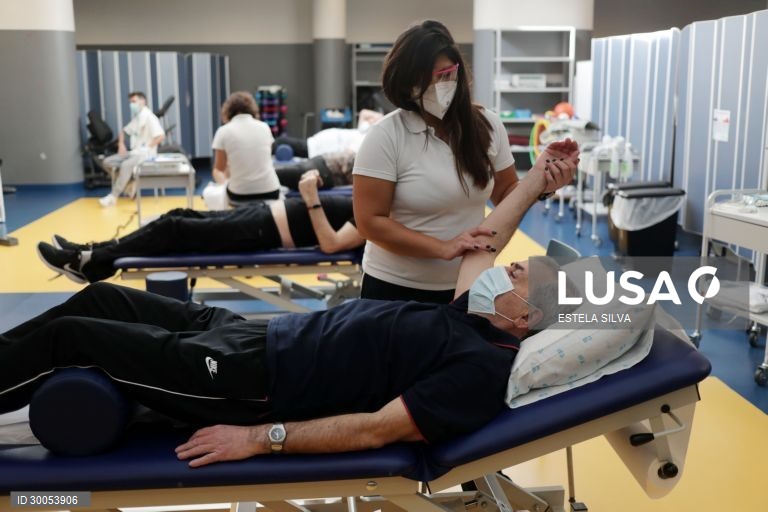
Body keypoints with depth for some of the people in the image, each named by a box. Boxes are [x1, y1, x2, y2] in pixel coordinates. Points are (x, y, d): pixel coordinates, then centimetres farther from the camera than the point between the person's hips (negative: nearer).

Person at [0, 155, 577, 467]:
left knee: (66, 336, -4)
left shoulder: (483, 367, -19)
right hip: (263, 337, 9)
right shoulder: (475, 319, 7)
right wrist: (536, 183, 20)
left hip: (249, 381, -9)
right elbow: (479, 249, 23)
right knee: (100, 300, 13)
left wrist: (259, 437, -23)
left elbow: (376, 430, -24)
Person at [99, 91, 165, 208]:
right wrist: (121, 144, 10)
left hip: (146, 154, -9)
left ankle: (113, 196, -30)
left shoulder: (150, 117, -10)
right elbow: (123, 131, 28)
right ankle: (129, 181, -5)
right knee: (108, 161, -4)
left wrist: (147, 148, -19)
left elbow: (161, 136, -21)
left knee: (126, 165, -35)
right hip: (134, 152, 9)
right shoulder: (136, 119, 16)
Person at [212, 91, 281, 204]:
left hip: (240, 194, -3)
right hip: (270, 191, 3)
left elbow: (218, 170, 12)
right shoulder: (264, 127, 8)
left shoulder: (224, 131, 0)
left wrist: (224, 182, 36)